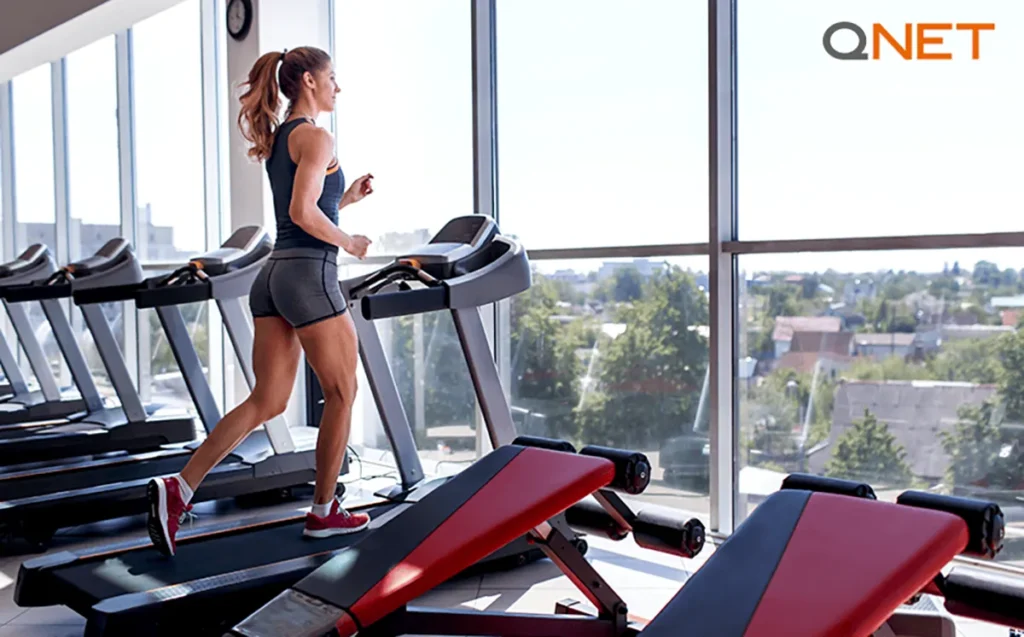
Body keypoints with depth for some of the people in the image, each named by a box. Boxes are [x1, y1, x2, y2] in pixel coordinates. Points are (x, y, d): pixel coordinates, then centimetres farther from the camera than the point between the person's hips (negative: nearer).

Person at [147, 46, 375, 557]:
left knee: (267, 401, 8)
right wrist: (348, 242, -7)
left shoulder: (276, 139, 19)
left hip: (274, 276, 9)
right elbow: (303, 213, -21)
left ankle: (179, 488, -3)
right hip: (310, 275, -9)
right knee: (341, 393, 7)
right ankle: (324, 512, 16)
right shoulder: (316, 138, -9)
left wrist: (346, 198, 17)